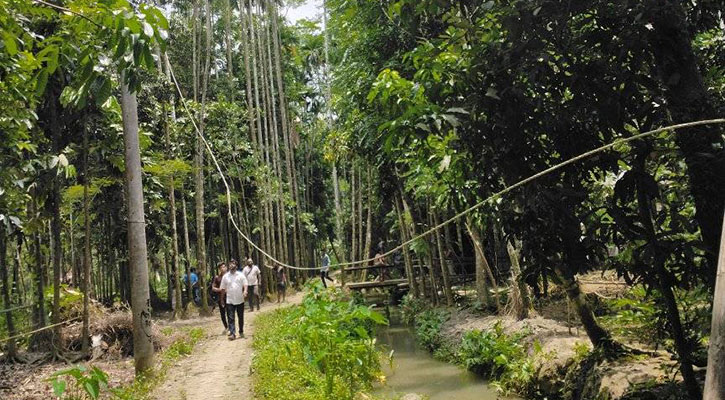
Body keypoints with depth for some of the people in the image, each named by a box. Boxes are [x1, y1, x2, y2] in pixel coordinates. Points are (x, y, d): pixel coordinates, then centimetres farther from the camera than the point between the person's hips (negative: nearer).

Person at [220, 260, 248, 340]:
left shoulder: (240, 275, 3)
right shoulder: (225, 276, 5)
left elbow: (245, 284, -2)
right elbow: (223, 288, 10)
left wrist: (245, 291, -22)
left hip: (240, 300, 0)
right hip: (229, 301, 0)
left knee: (241, 317, 12)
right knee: (230, 318, -8)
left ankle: (241, 332, 27)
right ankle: (232, 333, -11)